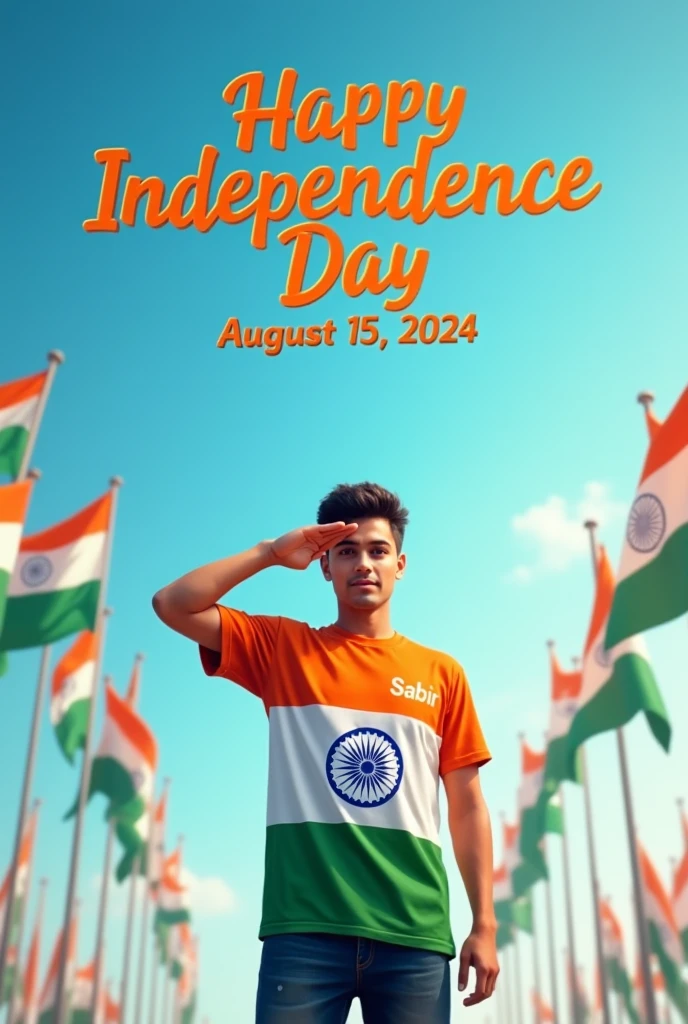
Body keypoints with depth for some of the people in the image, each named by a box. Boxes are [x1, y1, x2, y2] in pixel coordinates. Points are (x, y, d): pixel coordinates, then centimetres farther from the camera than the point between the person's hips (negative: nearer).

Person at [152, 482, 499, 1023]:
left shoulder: (442, 673, 11)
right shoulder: (283, 648, 10)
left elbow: (467, 805, 10)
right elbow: (172, 605, 1)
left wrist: (485, 924, 4)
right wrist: (271, 552, 1)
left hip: (414, 934, 1)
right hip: (303, 927, -1)